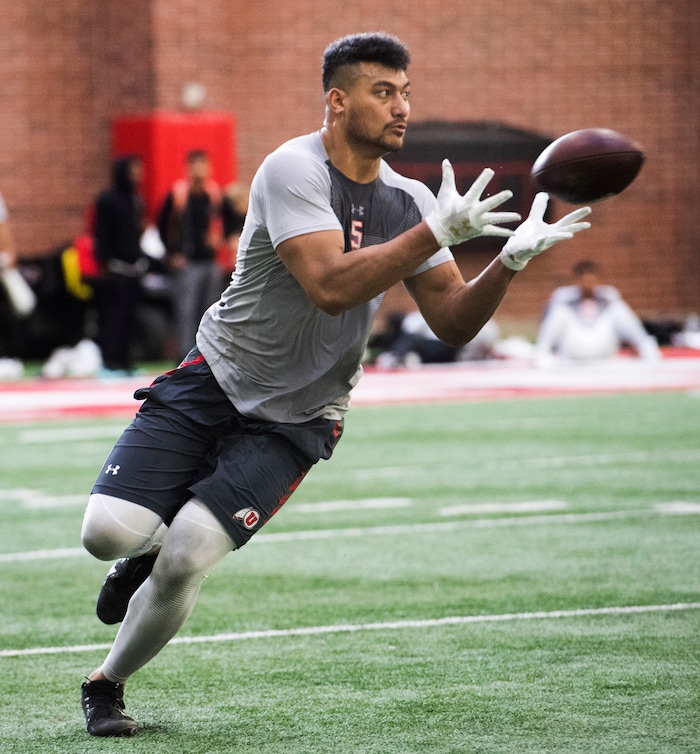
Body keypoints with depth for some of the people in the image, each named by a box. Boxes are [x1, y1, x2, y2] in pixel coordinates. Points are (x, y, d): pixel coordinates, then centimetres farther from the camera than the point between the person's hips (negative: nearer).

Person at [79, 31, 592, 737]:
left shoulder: (409, 201, 1)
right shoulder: (292, 170, -17)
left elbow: (453, 323, 0)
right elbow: (330, 287, -29)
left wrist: (509, 261, -18)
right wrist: (437, 234, -33)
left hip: (293, 420, 3)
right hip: (213, 379, -3)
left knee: (182, 563, -15)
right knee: (109, 533, -17)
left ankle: (107, 682, 10)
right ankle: (151, 546, 22)